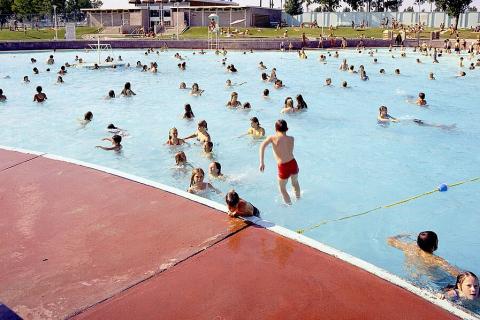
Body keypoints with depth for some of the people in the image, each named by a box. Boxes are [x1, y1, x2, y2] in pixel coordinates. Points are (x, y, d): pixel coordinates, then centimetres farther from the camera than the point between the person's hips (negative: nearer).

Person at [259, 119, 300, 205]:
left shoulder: (273, 138, -7)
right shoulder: (291, 139, 1)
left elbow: (262, 146, -22)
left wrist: (261, 162, -26)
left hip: (283, 168, -4)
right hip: (293, 164, 4)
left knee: (282, 189, 23)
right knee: (295, 183, 35)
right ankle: (298, 200, 56)